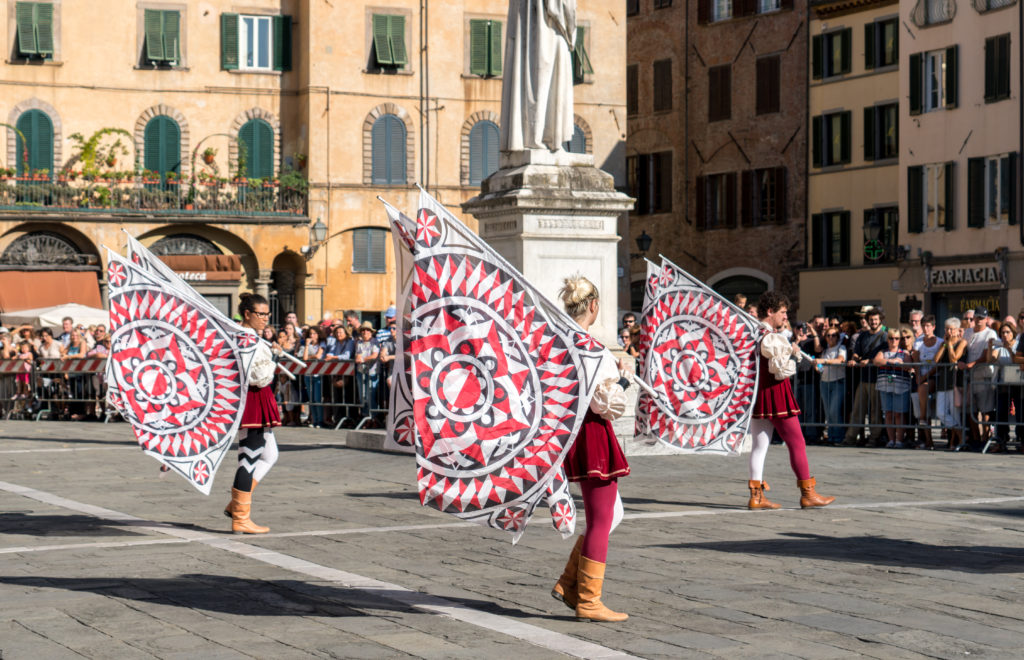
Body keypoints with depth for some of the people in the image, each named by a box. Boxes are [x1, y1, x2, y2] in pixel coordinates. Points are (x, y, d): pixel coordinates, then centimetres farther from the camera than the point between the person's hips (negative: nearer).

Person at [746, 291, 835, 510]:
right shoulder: (772, 338, -17)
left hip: (757, 396, 9)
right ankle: (807, 494, 3)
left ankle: (756, 495, 5)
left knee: (759, 445, 8)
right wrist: (792, 362, 1)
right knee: (797, 443, 0)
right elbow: (782, 370, -21)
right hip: (775, 396, -8)